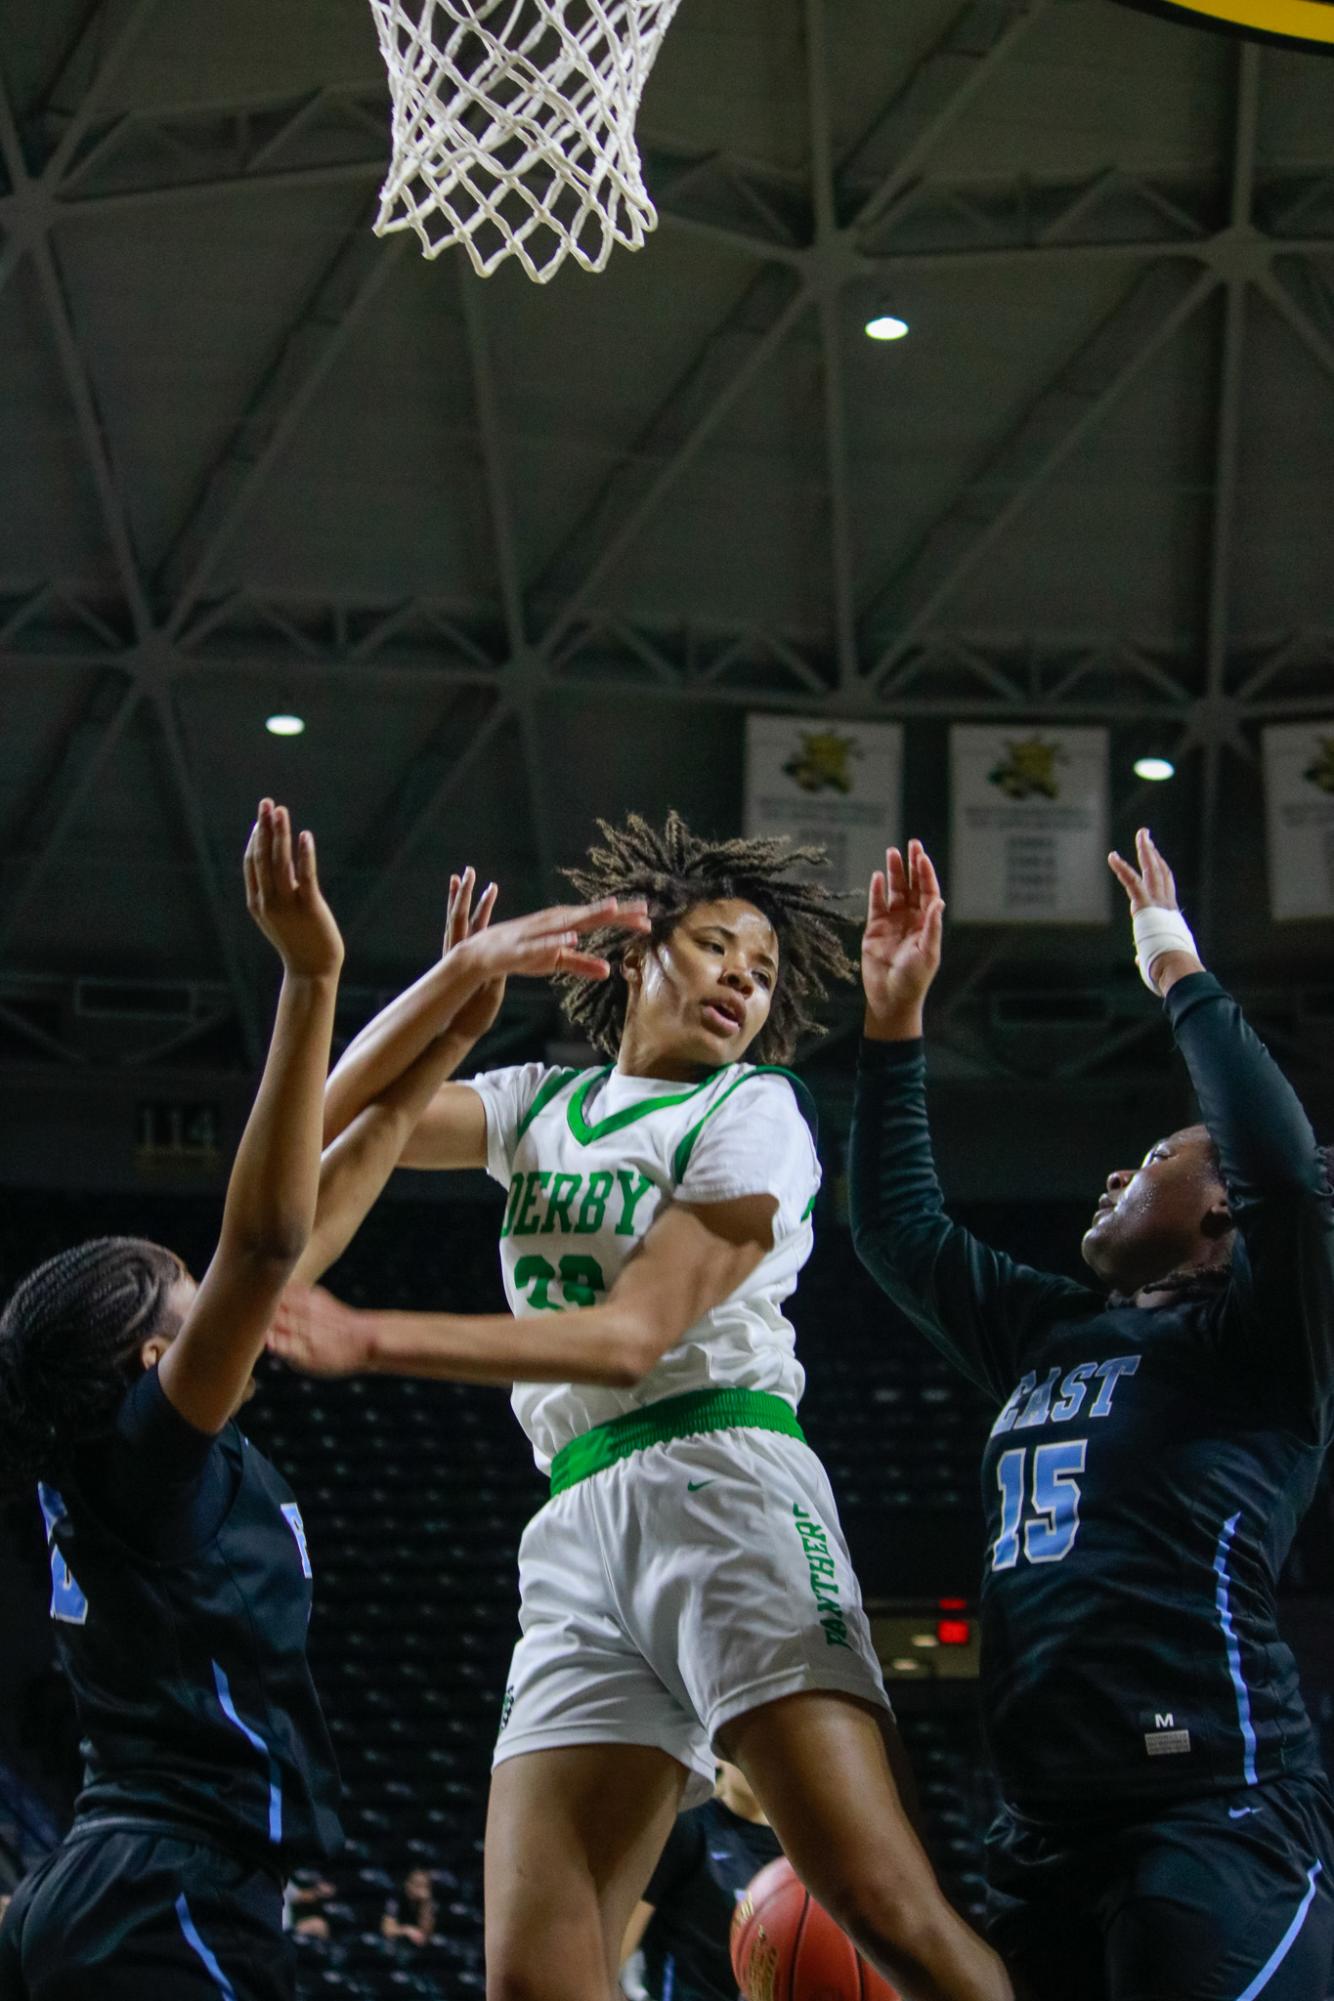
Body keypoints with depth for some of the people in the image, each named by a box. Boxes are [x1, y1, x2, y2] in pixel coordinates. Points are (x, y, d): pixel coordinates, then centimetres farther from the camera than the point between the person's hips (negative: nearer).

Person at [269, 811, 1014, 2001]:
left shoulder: (753, 1112, 7)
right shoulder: (543, 1105, 24)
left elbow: (634, 1335, -4)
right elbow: (337, 1124, 13)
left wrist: (371, 1342, -8)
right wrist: (460, 980, 2)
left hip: (719, 1479, -4)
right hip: (578, 1523, 4)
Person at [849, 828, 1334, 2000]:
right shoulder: (1050, 1336, 20)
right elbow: (899, 1226, 28)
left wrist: (1178, 973, -10)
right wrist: (895, 1019, 21)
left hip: (1217, 1824, -8)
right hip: (1047, 1833, 8)